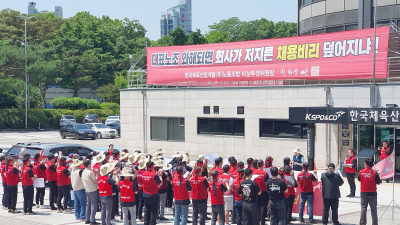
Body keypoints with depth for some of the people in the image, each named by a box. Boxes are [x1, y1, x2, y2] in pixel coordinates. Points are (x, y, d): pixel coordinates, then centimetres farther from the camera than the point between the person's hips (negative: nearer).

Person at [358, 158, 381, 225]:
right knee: (373, 209, 7)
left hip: (363, 193, 2)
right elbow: (378, 182, -7)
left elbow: (359, 180, 7)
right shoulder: (374, 173, -13)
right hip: (372, 193, -1)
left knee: (363, 208, 10)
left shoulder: (361, 172, -8)